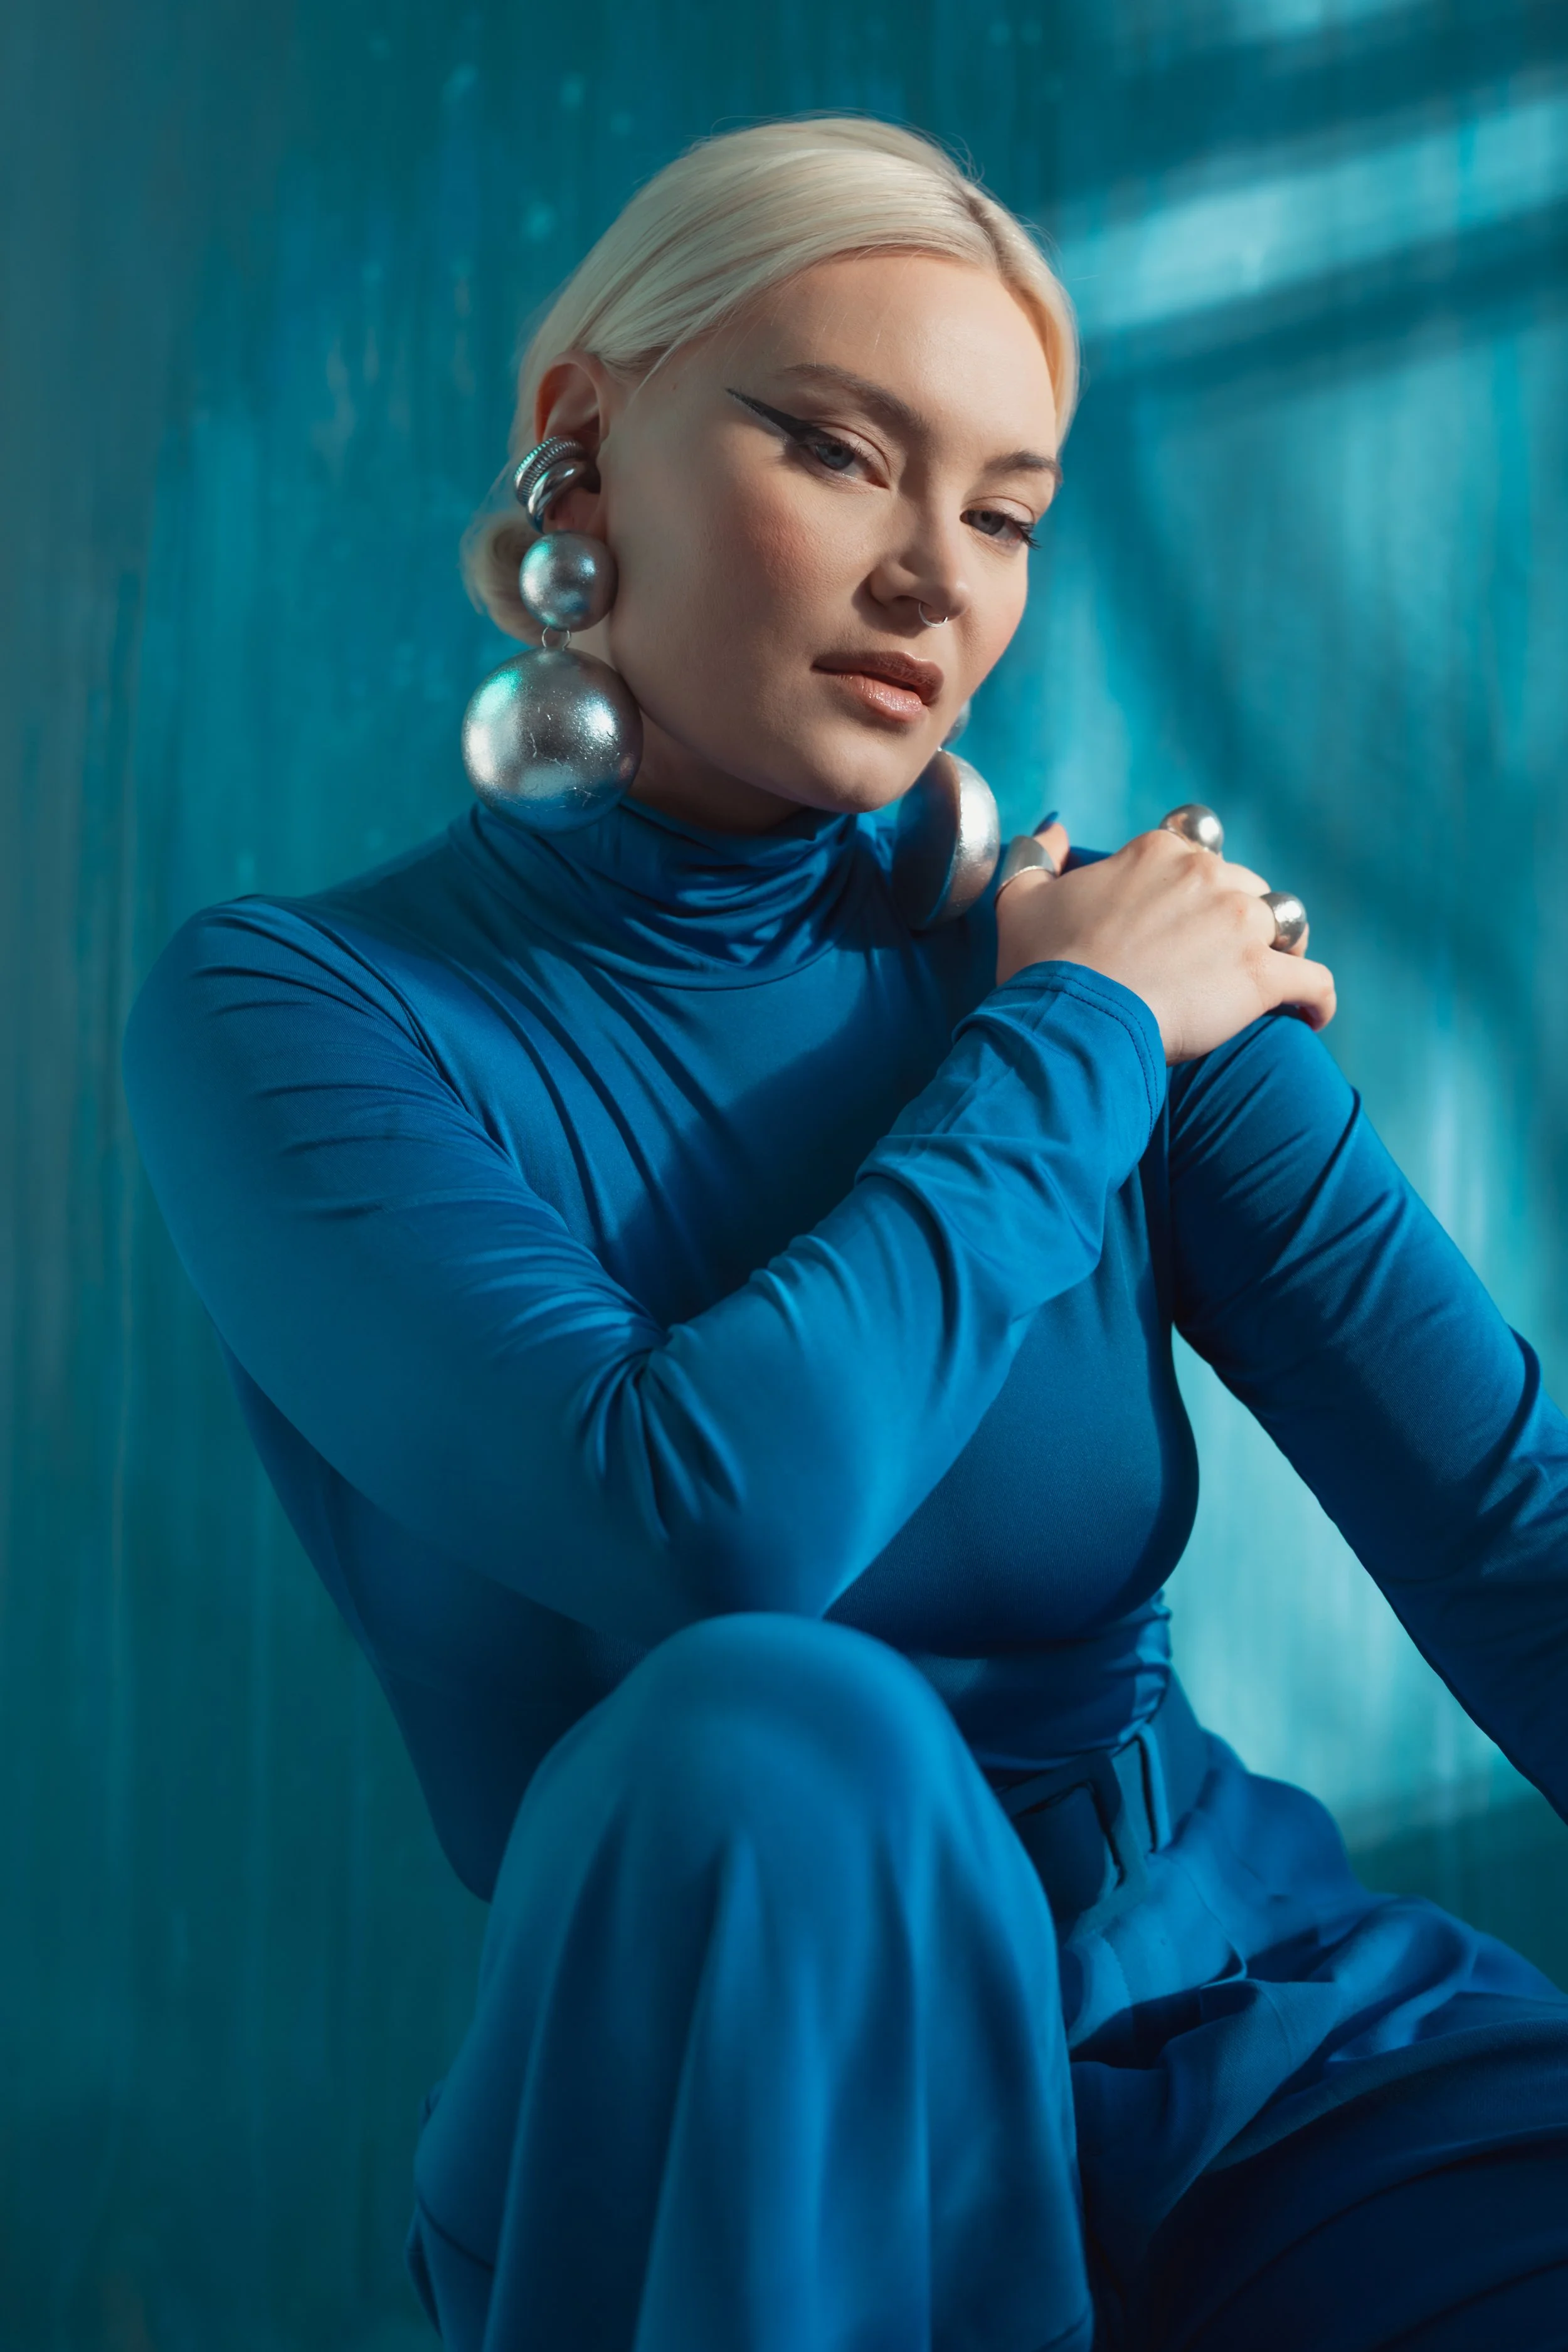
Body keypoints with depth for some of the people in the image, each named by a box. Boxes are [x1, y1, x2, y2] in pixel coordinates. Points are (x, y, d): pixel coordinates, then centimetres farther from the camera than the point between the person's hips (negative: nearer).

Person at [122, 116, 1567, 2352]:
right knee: (767, 1726, -33)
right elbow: (702, 1515, -26)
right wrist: (1080, 1041, -13)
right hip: (730, 2149, -1)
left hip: (1267, 2031, 2)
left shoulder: (1119, 954, -1)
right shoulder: (283, 1010, -9)